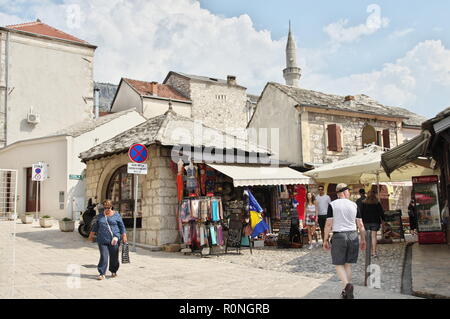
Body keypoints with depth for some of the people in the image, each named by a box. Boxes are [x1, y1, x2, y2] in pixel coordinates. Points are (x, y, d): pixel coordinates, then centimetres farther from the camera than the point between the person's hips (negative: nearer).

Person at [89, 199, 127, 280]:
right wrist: (92, 234, 28)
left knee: (114, 257, 5)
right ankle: (102, 274, -4)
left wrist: (124, 236, 3)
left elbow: (122, 226, 8)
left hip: (114, 240, -1)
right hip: (102, 240, 1)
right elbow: (95, 225, 24)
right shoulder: (100, 216, 12)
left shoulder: (116, 215, 4)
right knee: (103, 256, -8)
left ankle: (113, 271, 25)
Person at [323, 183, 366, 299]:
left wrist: (325, 240, 0)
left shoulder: (332, 205, -4)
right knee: (348, 264, 13)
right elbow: (360, 225, 5)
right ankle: (346, 292, 18)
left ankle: (347, 284, -19)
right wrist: (363, 240, 15)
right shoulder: (354, 205, 3)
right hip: (353, 236, 3)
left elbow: (328, 224, -7)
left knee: (339, 264, 6)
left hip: (339, 236, -3)